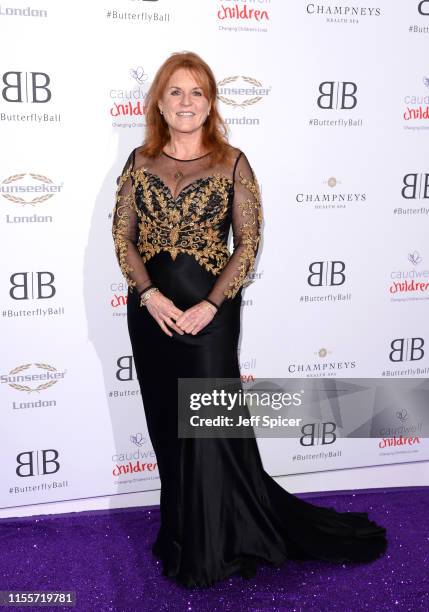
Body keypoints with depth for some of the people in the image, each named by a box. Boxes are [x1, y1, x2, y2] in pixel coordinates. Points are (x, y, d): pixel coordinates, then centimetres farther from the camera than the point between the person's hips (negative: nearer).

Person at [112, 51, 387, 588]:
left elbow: (248, 243, -7)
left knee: (209, 425, 2)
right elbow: (121, 236, 2)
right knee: (167, 424, 13)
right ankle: (183, 534, 33)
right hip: (151, 310, 3)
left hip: (209, 311, -3)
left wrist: (210, 305, -16)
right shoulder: (140, 162, 5)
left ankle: (212, 549, 21)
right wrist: (149, 295, -12)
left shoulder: (232, 163, -3)